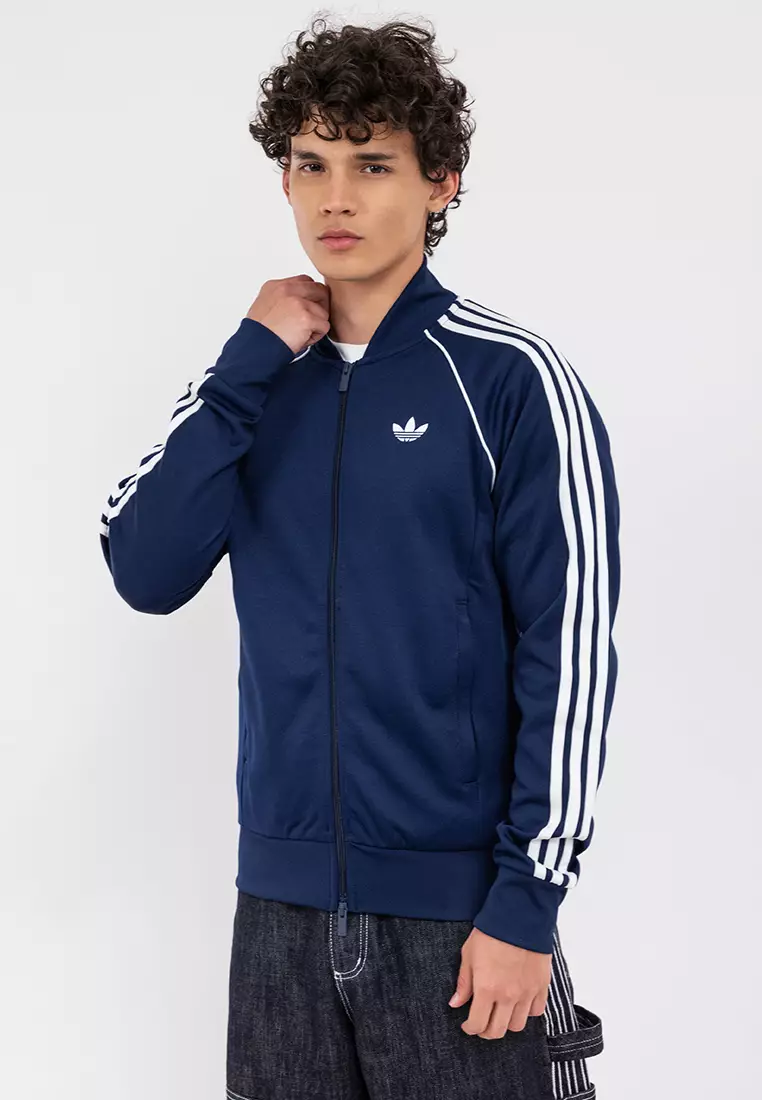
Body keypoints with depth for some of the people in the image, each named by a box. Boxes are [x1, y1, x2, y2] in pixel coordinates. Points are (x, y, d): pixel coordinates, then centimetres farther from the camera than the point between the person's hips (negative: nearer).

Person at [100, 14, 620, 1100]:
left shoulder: (511, 379, -8)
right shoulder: (252, 382, 7)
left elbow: (570, 650, -10)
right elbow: (147, 574, -5)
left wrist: (527, 899, -12)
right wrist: (252, 361, -10)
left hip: (458, 910, -4)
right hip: (281, 900, 4)